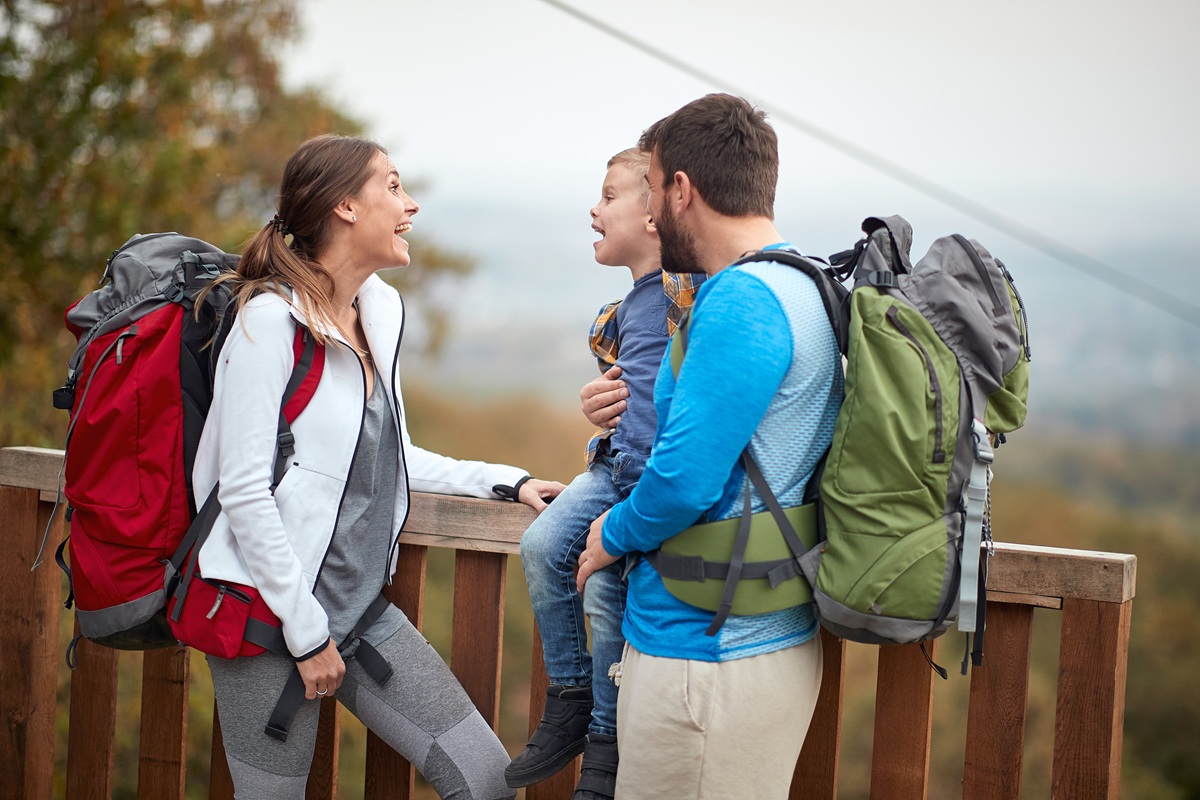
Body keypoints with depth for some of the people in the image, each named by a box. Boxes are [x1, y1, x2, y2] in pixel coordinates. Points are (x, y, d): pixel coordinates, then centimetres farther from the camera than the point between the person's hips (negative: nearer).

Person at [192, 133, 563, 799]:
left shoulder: (380, 311, 11)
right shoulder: (273, 320, -13)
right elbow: (244, 491, -17)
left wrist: (505, 482, 17)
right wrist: (307, 632, -16)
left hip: (363, 608, 7)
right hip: (273, 615, -7)